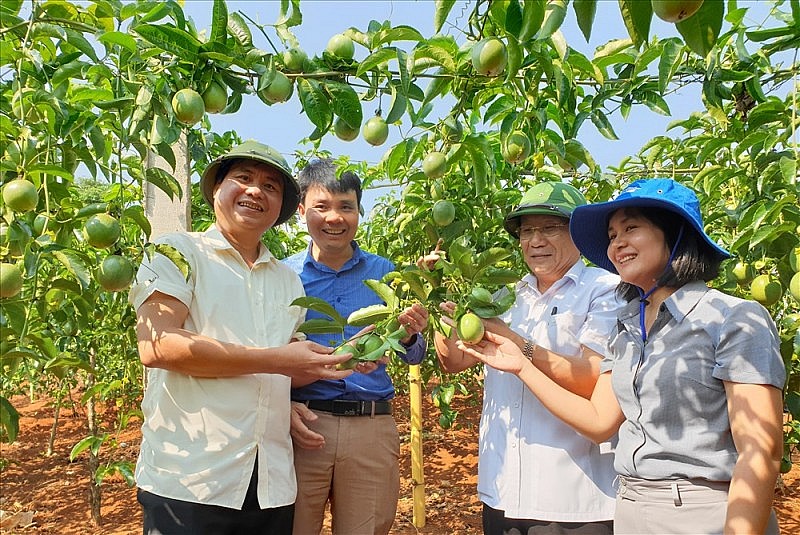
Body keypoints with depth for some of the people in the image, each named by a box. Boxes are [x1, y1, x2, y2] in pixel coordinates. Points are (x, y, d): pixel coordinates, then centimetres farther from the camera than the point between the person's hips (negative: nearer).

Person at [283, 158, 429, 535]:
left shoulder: (384, 273, 5)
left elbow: (414, 358, 8)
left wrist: (409, 336, -14)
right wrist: (283, 405, -15)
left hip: (372, 429, 2)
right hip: (301, 426, -1)